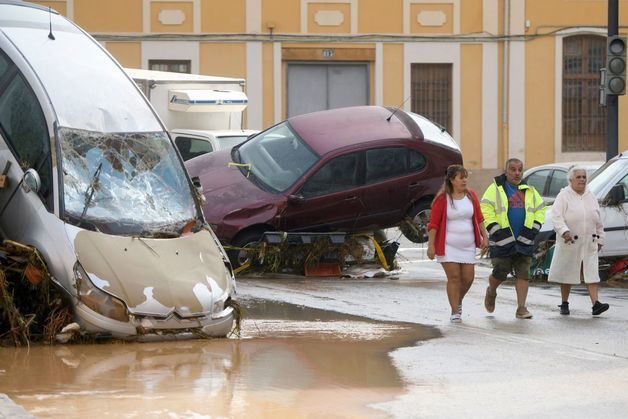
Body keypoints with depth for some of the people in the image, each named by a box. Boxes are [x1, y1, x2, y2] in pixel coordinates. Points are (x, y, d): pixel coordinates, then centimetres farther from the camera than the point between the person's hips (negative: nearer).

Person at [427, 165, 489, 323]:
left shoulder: (471, 196, 5)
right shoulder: (442, 199, -9)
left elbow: (479, 218, 14)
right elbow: (433, 224, -8)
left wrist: (484, 236, 8)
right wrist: (431, 245, -13)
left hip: (467, 245, 4)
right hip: (448, 245, -4)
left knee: (468, 278, 3)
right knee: (454, 277, -8)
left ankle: (458, 301, 31)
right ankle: (455, 312, -2)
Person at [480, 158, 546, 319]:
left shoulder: (529, 191, 14)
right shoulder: (496, 189, -1)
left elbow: (540, 210, 18)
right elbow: (486, 210, -8)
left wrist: (533, 229, 2)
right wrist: (496, 230, -15)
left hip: (524, 240, 4)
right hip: (502, 240, -4)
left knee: (523, 274, -3)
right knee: (500, 273, -1)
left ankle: (521, 308, 0)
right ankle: (491, 292, 31)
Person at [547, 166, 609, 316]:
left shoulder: (591, 197, 13)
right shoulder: (563, 196, -3)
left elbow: (598, 221, 19)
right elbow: (556, 217, -14)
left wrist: (600, 239, 16)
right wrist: (564, 231, -29)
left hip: (589, 244, 4)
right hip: (569, 242, -4)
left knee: (591, 272, -6)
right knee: (567, 273, 6)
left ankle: (595, 303, -14)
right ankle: (564, 304, 18)